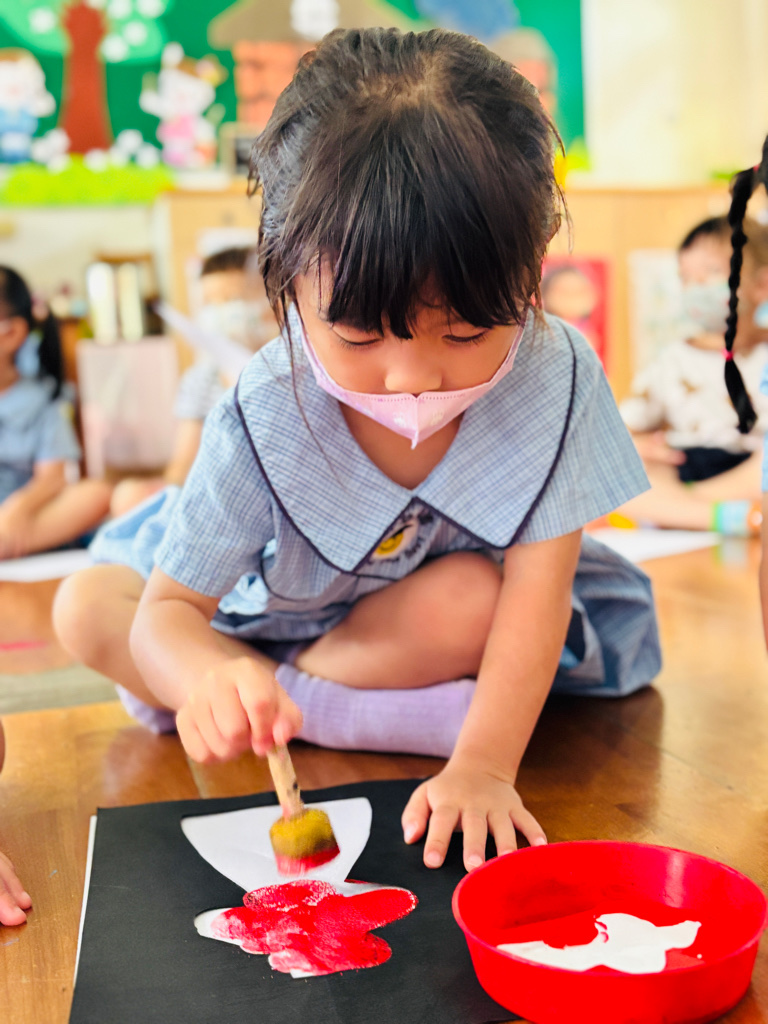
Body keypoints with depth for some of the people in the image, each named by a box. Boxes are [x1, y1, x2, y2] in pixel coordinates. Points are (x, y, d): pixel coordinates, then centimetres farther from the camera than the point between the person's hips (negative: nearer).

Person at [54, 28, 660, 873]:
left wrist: (484, 764, -39)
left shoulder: (552, 375, -28)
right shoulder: (262, 418, -28)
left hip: (473, 609, -1)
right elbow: (167, 611, -24)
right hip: (281, 612, 2)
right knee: (85, 608, -13)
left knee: (470, 596, -36)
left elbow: (536, 588, -28)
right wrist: (209, 676, -48)